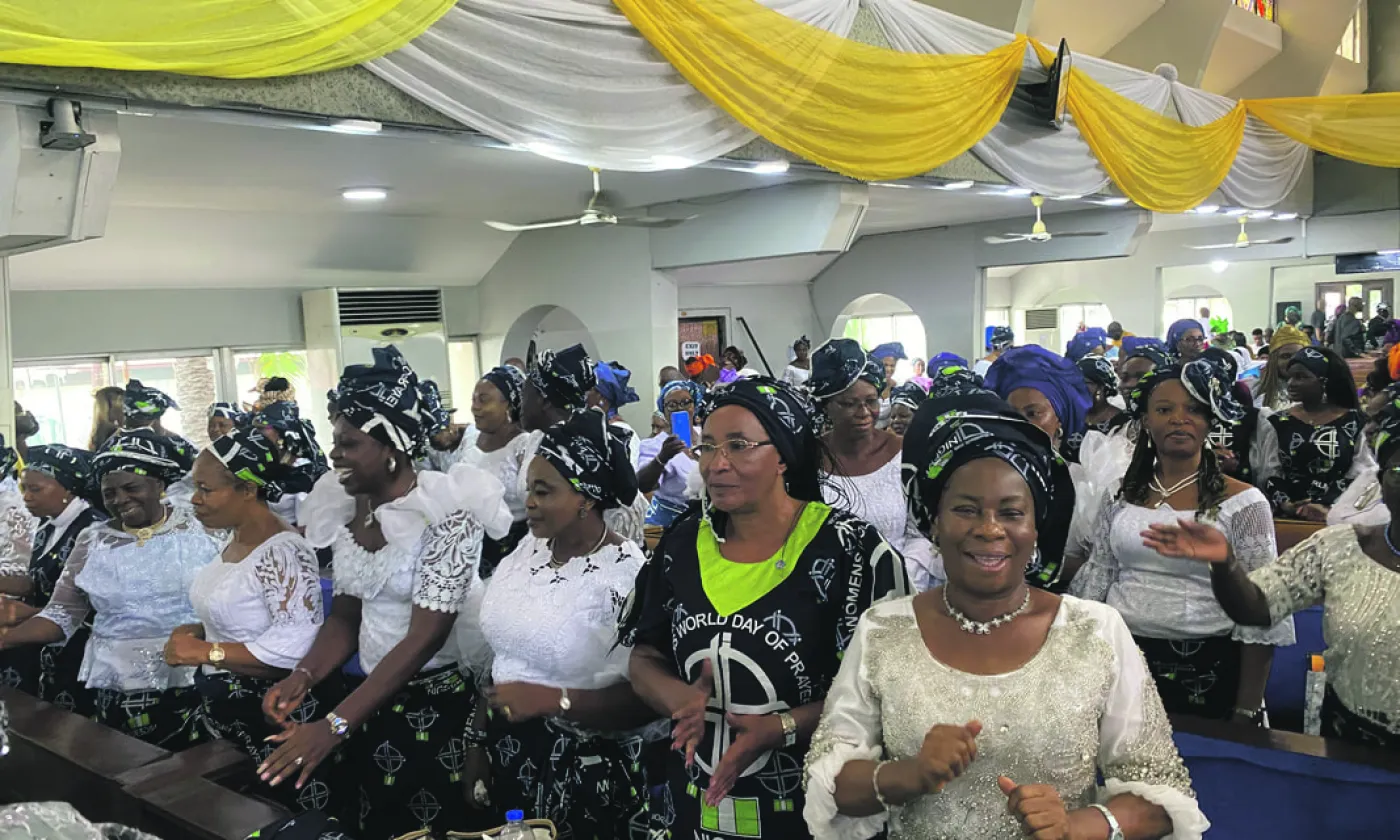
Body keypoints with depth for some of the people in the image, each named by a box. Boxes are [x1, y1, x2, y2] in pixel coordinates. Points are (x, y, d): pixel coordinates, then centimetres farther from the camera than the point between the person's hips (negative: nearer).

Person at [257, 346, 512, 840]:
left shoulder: (445, 511, -18)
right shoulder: (346, 510, 2)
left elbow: (425, 636, -22)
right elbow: (344, 615, 9)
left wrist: (335, 725, -26)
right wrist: (303, 676, -11)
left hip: (441, 704, -6)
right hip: (372, 698, 6)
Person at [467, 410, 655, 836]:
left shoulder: (626, 574, -18)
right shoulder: (529, 548, 1)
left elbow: (646, 698, -20)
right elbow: (504, 657, 9)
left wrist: (551, 699, -23)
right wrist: (480, 746, 12)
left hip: (583, 776, -6)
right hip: (509, 758, 6)